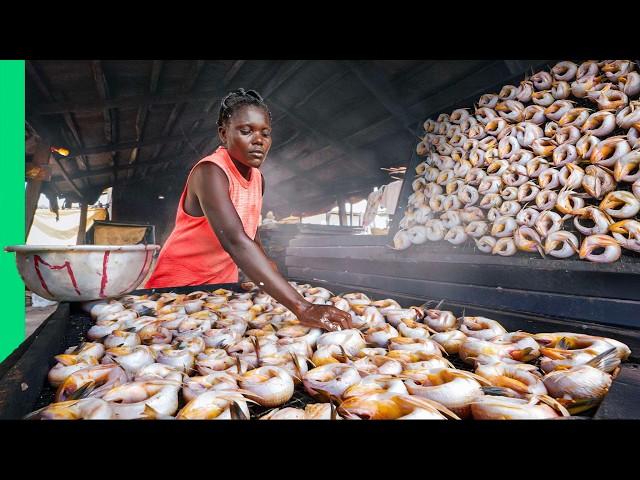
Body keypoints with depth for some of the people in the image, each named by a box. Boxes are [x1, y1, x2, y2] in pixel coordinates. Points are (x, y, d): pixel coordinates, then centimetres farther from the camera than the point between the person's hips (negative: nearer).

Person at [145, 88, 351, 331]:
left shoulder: (258, 179, 0)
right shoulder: (210, 172, -24)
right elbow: (235, 241, -40)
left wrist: (265, 263, -5)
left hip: (223, 284, 6)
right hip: (179, 284, -6)